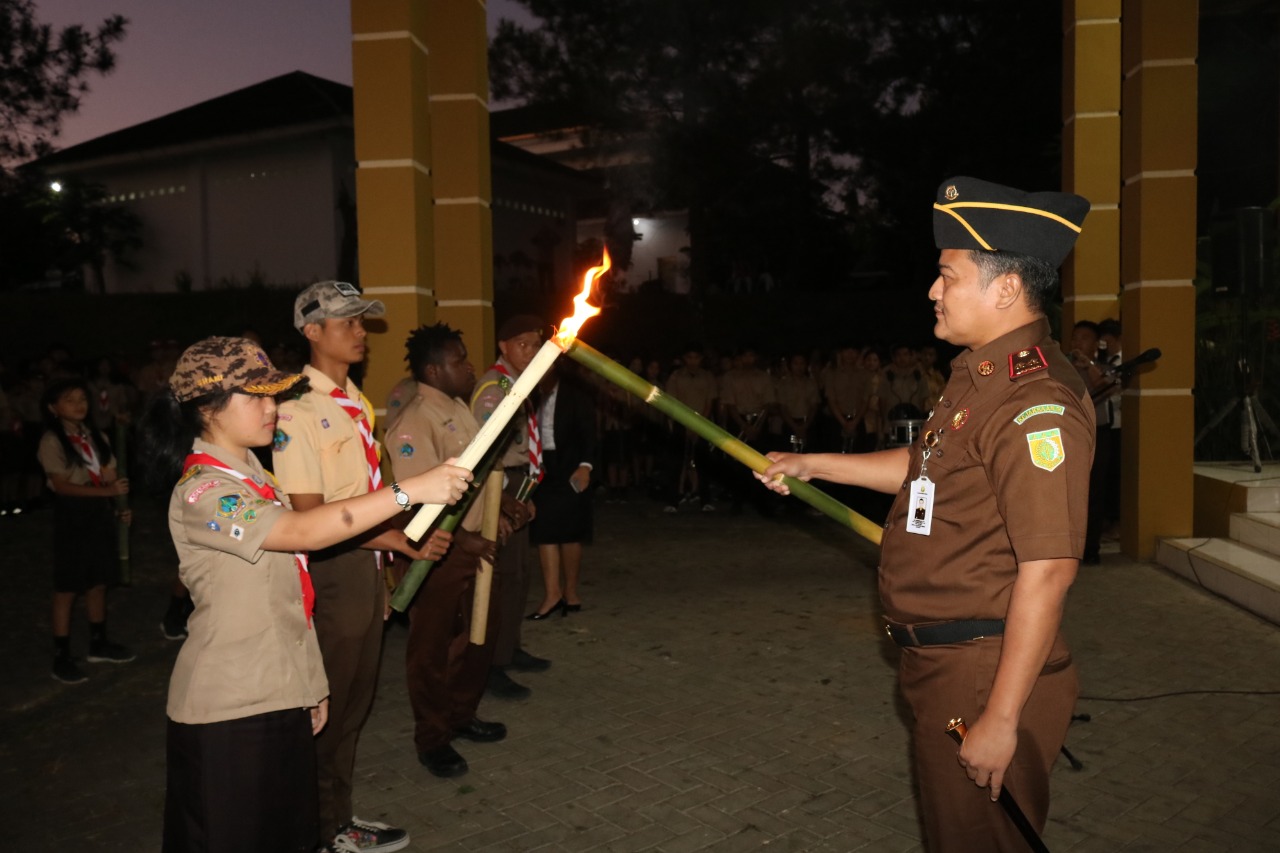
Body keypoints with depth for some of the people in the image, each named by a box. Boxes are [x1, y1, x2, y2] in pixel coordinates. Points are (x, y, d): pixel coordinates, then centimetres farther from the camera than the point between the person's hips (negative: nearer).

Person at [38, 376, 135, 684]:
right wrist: (107, 490, -26)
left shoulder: (96, 436, 9)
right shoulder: (52, 441, -10)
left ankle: (98, 643, 28)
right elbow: (61, 485, -18)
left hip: (101, 513, 6)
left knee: (99, 581, 14)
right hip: (73, 515, -6)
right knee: (67, 588, 0)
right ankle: (61, 657, 8)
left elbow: (111, 478, 11)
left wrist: (117, 507, -4)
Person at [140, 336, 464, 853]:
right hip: (228, 710, -8)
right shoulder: (202, 492, -19)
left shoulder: (250, 472, 10)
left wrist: (310, 683, 17)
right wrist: (411, 490, -37)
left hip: (280, 694, 8)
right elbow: (303, 531, -34)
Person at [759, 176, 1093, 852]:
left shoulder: (1036, 400, -24)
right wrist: (813, 464, 23)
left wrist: (1001, 718, -25)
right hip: (939, 663, 10)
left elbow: (1048, 569, -27)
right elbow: (926, 469, 24)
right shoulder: (981, 374, 10)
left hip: (984, 674, -10)